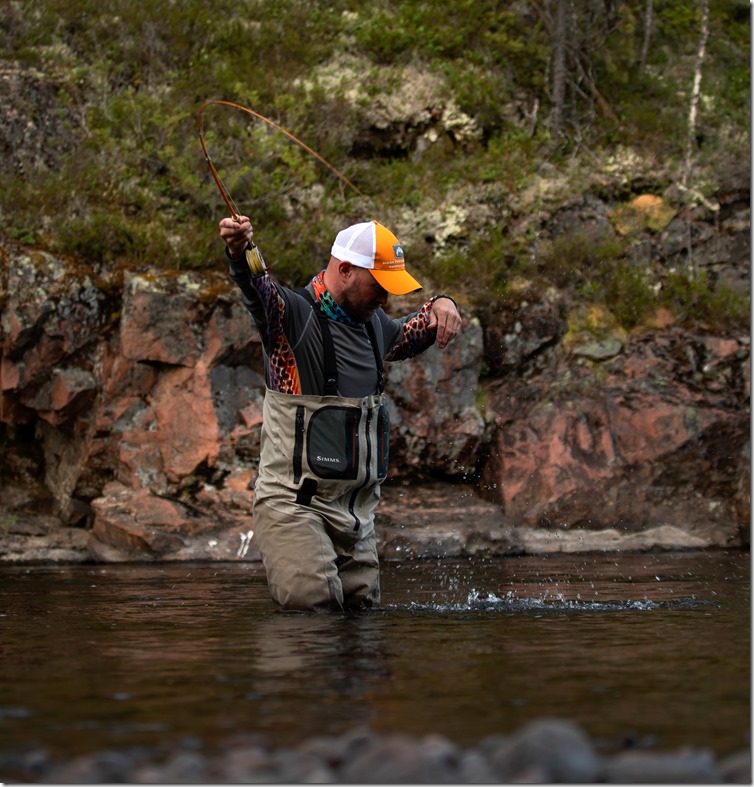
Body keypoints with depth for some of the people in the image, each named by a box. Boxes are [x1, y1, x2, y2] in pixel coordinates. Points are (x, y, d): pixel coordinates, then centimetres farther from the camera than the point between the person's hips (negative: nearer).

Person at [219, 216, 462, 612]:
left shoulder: (372, 323, 14)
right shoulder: (292, 313, -10)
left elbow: (411, 334, 35)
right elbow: (258, 290, -32)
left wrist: (440, 305, 12)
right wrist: (241, 252, -55)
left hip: (355, 507, 8)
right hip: (293, 502, -8)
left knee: (362, 609, 9)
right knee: (312, 603, -22)